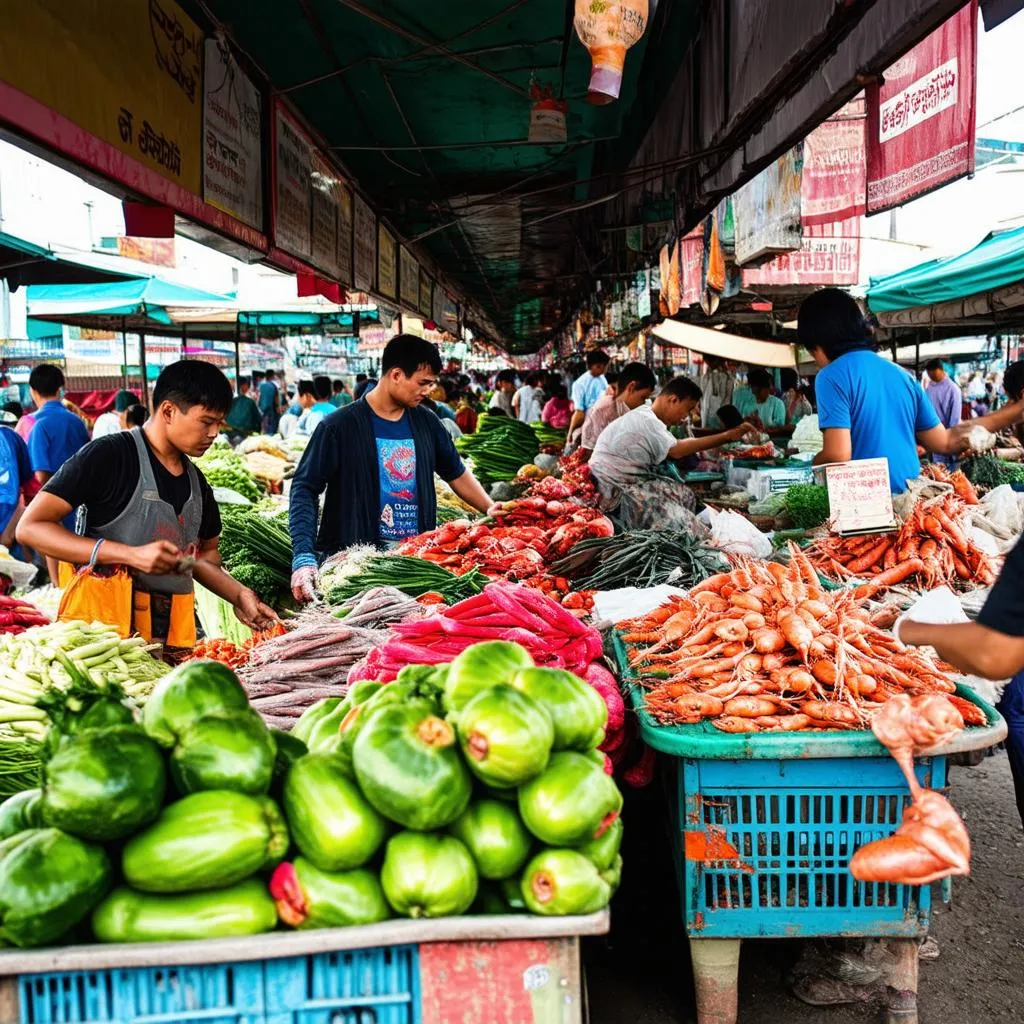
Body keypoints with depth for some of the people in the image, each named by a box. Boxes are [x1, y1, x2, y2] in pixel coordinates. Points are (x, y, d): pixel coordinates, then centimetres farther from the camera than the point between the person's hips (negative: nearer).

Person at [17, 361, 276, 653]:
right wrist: (131, 555, -21)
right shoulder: (110, 454, -8)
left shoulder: (196, 480, 13)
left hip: (177, 631, 7)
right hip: (109, 626, -6)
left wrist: (238, 595, 4)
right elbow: (30, 527, -12)